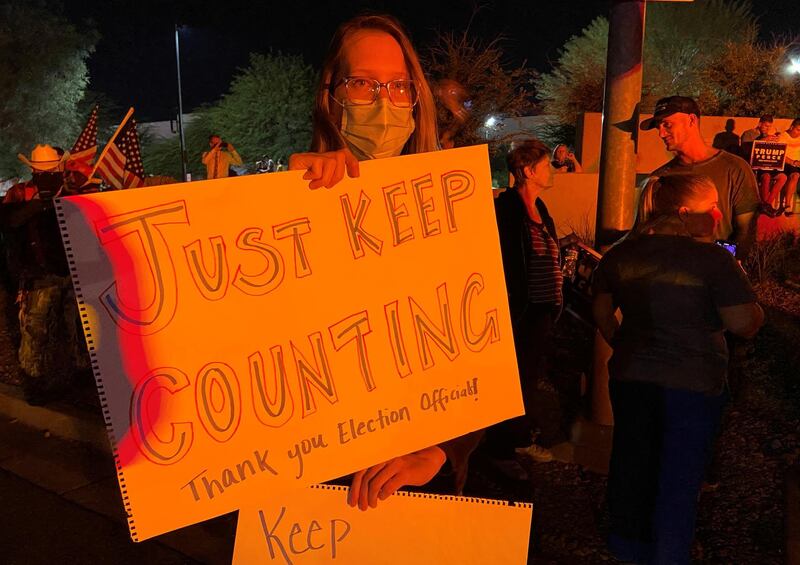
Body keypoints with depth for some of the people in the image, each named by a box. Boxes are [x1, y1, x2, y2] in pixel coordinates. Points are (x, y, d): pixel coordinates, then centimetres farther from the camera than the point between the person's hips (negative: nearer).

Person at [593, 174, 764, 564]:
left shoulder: (622, 253, 0)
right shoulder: (713, 259, -16)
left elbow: (602, 312, 10)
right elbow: (746, 325, -16)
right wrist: (738, 282, 1)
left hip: (630, 376, 5)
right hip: (693, 384, -5)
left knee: (631, 460, 20)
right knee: (679, 476, 9)